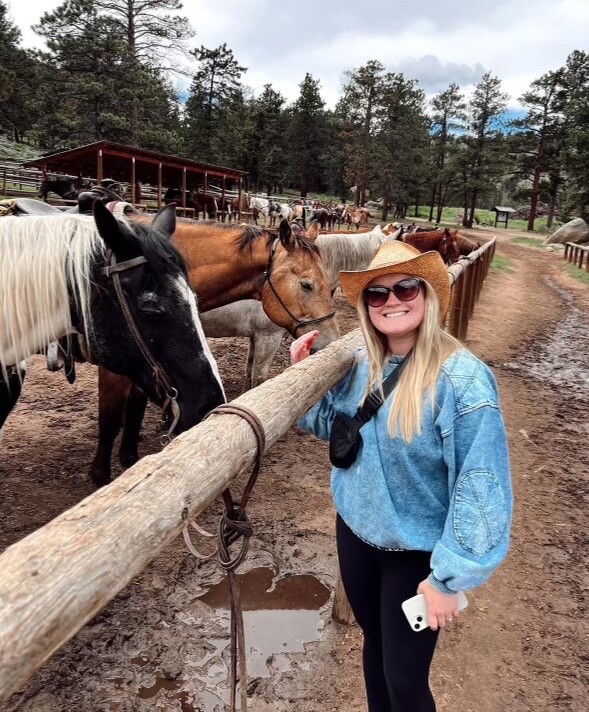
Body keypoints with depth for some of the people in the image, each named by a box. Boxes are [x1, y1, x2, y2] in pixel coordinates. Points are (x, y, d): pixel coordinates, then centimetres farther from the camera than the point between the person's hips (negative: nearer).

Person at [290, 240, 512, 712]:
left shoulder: (463, 379, -25)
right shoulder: (362, 367, -5)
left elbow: (479, 488, -22)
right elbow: (331, 425, 12)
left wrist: (449, 577, -19)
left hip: (418, 552, -5)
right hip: (355, 532, 6)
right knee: (375, 642, 26)